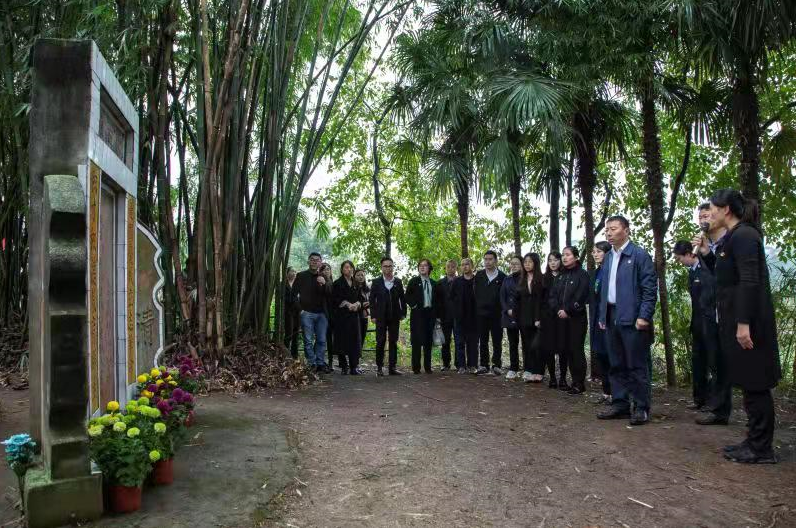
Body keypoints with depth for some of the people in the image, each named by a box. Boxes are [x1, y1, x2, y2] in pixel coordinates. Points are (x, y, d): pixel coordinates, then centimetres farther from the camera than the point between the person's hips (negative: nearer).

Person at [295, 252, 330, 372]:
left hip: (321, 313, 3)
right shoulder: (301, 276, 6)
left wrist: (324, 284, -13)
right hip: (307, 313, -3)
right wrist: (300, 308, -6)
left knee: (322, 340, 2)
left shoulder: (323, 278, 14)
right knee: (308, 341, -3)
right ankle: (312, 364, 2)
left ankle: (320, 364, 8)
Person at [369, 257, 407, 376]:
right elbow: (372, 299, 2)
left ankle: (393, 367, 9)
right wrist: (373, 315, -4)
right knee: (380, 342, -1)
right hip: (381, 317, -2)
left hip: (394, 317, 2)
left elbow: (402, 299, 10)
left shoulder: (398, 282, 7)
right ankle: (379, 367, 7)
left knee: (393, 342, 4)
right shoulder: (376, 282, 3)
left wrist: (403, 313, 2)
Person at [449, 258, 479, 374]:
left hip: (474, 316, -1)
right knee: (461, 342, 3)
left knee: (473, 342, 2)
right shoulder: (456, 282, 7)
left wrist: (478, 311, -5)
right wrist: (456, 309, 3)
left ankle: (473, 365, 8)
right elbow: (451, 298, 11)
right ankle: (462, 366, 8)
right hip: (460, 316, 2)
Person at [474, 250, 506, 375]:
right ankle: (484, 365, 13)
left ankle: (497, 365, 10)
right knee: (483, 340, 6)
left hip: (496, 313, -2)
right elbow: (475, 293, 9)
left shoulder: (502, 276, 0)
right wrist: (477, 307, 2)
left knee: (497, 341, 2)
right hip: (482, 313, 2)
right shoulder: (479, 275, 7)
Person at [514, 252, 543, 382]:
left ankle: (538, 372, 1)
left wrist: (539, 318, -14)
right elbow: (516, 299, 12)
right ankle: (528, 371, 12)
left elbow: (543, 300, -8)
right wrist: (515, 316, 4)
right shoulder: (521, 280, 12)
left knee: (536, 345, -8)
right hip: (524, 318, 5)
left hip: (537, 318, -4)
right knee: (527, 345, 6)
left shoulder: (541, 279, -3)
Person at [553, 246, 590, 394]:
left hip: (577, 318, -6)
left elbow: (580, 296, -13)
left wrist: (568, 311, -14)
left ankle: (580, 383, 2)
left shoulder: (582, 274, -4)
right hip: (563, 318, 6)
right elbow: (554, 295, 9)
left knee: (576, 349, -5)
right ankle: (575, 381, 14)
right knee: (567, 349, 6)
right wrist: (558, 310, -6)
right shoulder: (562, 275, 15)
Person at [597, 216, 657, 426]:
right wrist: (602, 316, 13)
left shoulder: (639, 255, -6)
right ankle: (620, 404, 21)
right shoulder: (609, 257, 15)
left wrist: (644, 316, -16)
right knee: (617, 365, 12)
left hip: (632, 318, -7)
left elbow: (650, 288, -10)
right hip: (612, 317, 7)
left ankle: (642, 408, 8)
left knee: (637, 365, -1)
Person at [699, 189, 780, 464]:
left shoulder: (744, 236, -14)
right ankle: (755, 442, 24)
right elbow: (725, 275, 22)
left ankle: (761, 450, 8)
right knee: (750, 384, 15)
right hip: (736, 319, 10)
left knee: (755, 385, -2)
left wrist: (744, 324, -24)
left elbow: (750, 281, -21)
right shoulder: (733, 237, 14)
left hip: (747, 321, -10)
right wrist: (707, 253, 11)